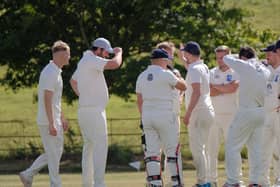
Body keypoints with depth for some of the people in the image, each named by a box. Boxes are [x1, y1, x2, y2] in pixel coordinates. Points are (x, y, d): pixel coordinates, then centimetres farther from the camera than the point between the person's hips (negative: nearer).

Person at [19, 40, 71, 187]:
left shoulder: (56, 72, 15)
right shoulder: (50, 73, -18)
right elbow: (47, 99, -23)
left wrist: (62, 118, 26)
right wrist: (52, 124, -25)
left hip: (54, 120, 10)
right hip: (48, 121, -10)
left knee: (55, 152, 13)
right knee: (54, 154, -3)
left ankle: (28, 175, 15)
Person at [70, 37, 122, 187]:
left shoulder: (83, 62, 18)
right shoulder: (91, 60, -14)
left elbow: (73, 81, 35)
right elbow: (115, 64, -26)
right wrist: (118, 53, -5)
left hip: (84, 110, 10)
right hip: (94, 111, -10)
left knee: (89, 147, 13)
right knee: (100, 147, -11)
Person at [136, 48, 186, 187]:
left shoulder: (142, 76, 10)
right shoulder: (166, 74, -9)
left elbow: (139, 101, 13)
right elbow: (183, 86, 1)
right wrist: (177, 76, 20)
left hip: (147, 117, 5)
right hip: (165, 116, -5)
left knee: (151, 151, 4)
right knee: (172, 150, 2)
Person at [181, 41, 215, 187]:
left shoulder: (194, 69, -14)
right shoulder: (204, 68, 13)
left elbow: (196, 92, -22)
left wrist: (187, 113, -22)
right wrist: (185, 63, 40)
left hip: (198, 112, -9)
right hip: (208, 112, 9)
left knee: (197, 148, -9)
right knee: (202, 148, 14)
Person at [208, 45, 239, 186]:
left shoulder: (235, 73, 2)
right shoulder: (212, 73, 10)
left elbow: (233, 88, -16)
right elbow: (209, 92, -5)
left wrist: (216, 86, -3)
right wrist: (226, 88, -8)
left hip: (230, 115, -3)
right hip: (214, 115, 3)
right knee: (212, 148, 2)